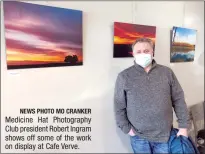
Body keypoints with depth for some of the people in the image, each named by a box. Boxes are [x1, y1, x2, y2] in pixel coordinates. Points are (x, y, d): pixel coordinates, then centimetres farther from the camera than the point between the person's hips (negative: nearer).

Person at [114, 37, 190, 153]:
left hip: (165, 134, 2)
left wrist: (183, 126, 0)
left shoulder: (167, 72, 1)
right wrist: (126, 128, -5)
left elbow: (179, 100, 3)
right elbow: (119, 106, -3)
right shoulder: (124, 76, -6)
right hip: (139, 137, -1)